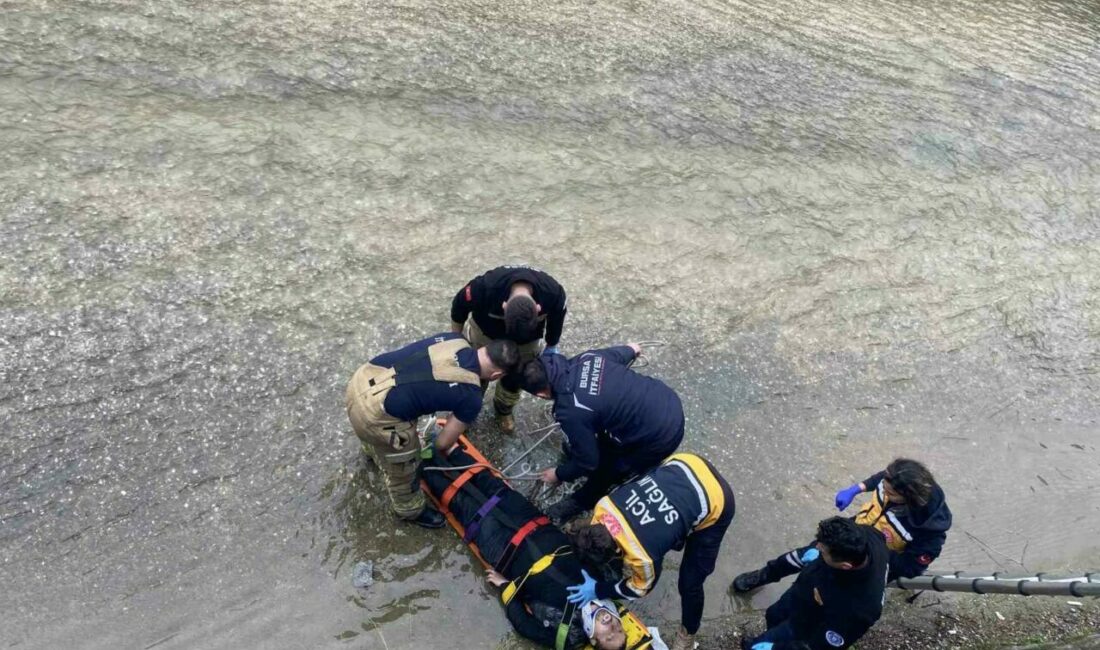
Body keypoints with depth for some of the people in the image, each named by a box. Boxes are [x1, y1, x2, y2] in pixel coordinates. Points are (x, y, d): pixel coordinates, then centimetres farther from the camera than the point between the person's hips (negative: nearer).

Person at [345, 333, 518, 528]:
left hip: (362, 378, 7)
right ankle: (410, 510, 51)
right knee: (402, 469, 23)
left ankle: (374, 449, 75)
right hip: (374, 414, -7)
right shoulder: (471, 396, -8)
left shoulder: (455, 339, 7)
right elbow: (444, 443, 5)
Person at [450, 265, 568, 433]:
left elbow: (556, 317, -12)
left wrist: (551, 347, 4)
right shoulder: (485, 287, -45)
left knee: (515, 378, 17)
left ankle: (504, 410, 47)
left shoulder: (553, 293, -39)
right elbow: (459, 306, -20)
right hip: (484, 332, -1)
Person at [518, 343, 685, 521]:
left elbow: (587, 461, -10)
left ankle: (582, 502, 43)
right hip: (669, 401, 7)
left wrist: (559, 475, 12)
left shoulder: (571, 412, -25)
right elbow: (620, 354, 18)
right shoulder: (585, 358, -5)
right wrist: (631, 349, 43)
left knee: (606, 469, 18)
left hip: (660, 436, -7)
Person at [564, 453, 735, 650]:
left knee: (689, 583, 5)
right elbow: (595, 534, 7)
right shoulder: (604, 505, -18)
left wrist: (597, 590, -2)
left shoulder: (642, 556, -30)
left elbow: (639, 588, -6)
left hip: (714, 502, -6)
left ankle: (688, 633, 33)